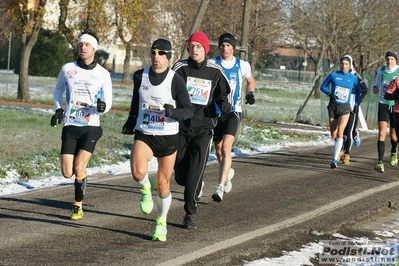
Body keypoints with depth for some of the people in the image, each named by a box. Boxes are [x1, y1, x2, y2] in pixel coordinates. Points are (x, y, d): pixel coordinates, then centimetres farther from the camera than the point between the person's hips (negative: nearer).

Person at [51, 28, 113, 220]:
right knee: (67, 173, -5)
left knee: (79, 167, -16)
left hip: (91, 127, -2)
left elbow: (108, 102, 1)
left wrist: (102, 106, -23)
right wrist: (58, 109, 6)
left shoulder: (103, 74, -1)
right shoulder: (68, 69, 3)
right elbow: (58, 89, 21)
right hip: (70, 126, 2)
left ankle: (78, 206, 4)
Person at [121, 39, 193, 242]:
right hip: (143, 135, 1)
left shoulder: (176, 81, -11)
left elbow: (188, 110, -10)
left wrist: (175, 113, -30)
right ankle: (146, 189, 8)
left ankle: (161, 223, 30)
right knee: (138, 172, -28)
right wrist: (130, 122, 26)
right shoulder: (140, 76, 0)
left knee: (163, 184, 7)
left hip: (168, 137, -1)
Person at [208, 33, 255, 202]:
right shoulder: (212, 64, -1)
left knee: (226, 148, -19)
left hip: (233, 112, -2)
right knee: (218, 150, 15)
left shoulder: (242, 65, 1)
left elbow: (250, 81, 19)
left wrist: (250, 93, -1)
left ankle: (220, 188, -22)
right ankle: (228, 172, 47)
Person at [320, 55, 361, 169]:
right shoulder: (333, 75, -1)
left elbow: (358, 91, 19)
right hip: (333, 106, 1)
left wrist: (356, 104, 13)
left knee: (339, 132, -18)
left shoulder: (353, 78, 2)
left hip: (345, 108, -1)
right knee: (333, 135, 7)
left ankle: (335, 159, -19)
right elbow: (322, 86, 7)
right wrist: (330, 93, -12)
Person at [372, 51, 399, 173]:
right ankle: (380, 162, -18)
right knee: (381, 133, -15)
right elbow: (376, 89, 14)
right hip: (383, 104, 1)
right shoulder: (381, 71, 3)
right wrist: (375, 88, -9)